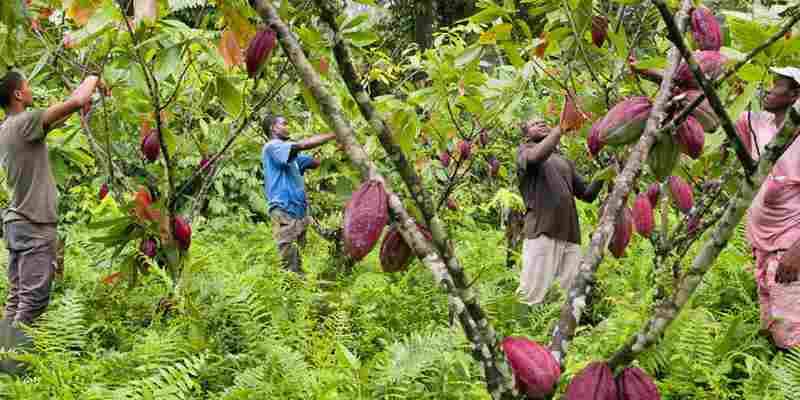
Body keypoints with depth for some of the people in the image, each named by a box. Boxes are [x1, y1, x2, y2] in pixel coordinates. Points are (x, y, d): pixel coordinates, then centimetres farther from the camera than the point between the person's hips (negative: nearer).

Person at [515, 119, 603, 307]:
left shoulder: (565, 162, 29)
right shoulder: (525, 150, 12)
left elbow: (587, 194, 24)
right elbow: (535, 157, -13)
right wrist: (561, 127, -11)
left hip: (570, 237, 6)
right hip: (542, 232, -6)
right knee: (532, 298, -14)